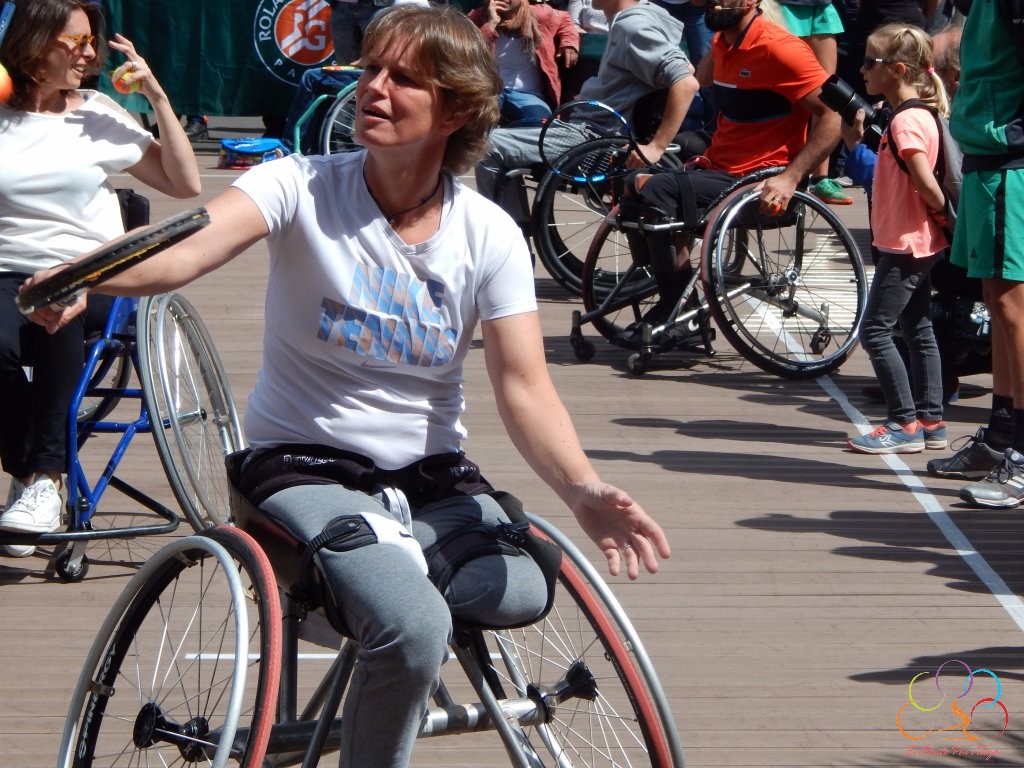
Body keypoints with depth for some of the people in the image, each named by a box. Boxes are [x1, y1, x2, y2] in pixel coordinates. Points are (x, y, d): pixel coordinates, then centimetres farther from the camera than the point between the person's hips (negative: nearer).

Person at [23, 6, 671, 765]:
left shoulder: (489, 234, -3)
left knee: (521, 592, -25)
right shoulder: (302, 187, -11)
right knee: (413, 628, -30)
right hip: (307, 466, -4)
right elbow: (192, 246, -30)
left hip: (432, 476, 4)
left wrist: (584, 491, -31)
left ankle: (365, 584, 4)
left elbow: (524, 387, -11)